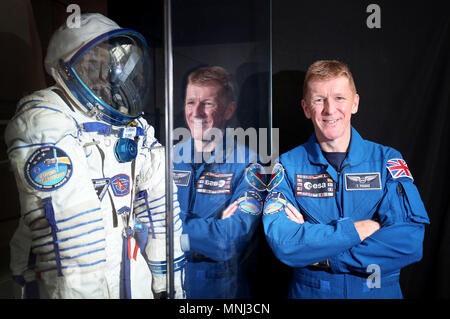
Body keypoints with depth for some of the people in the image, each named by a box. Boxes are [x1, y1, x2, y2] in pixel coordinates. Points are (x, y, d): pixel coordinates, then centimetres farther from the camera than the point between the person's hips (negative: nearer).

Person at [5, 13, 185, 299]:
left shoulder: (134, 127, 1)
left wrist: (168, 284, 2)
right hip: (72, 285, -5)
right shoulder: (43, 121, -17)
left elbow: (158, 205, 1)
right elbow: (72, 229, -24)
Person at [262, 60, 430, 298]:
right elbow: (282, 243, -21)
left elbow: (410, 242, -17)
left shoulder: (387, 160, -6)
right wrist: (361, 228, -20)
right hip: (308, 292, 0)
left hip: (380, 291, 1)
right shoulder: (288, 165, -9)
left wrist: (324, 256, -20)